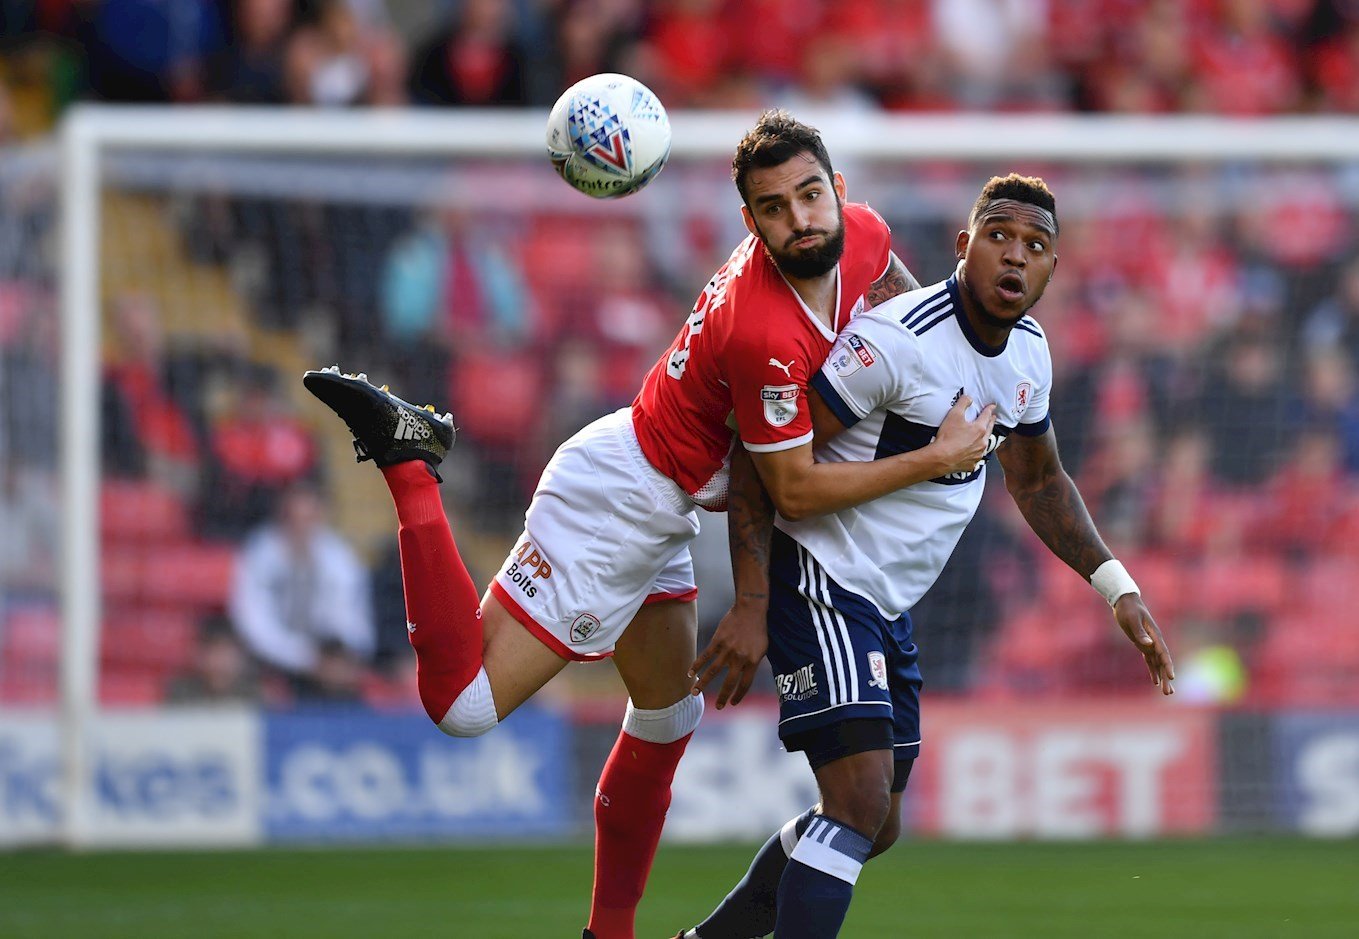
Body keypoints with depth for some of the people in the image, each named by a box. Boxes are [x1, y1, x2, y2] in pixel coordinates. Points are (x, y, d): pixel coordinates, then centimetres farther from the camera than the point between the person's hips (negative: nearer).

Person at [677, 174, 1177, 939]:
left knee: (873, 828, 16)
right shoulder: (895, 339, -23)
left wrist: (1119, 589, 12)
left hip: (891, 611, 9)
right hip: (823, 585, -9)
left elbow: (1038, 481, 22)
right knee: (860, 804, -21)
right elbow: (764, 458, -20)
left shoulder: (1029, 350, 4)